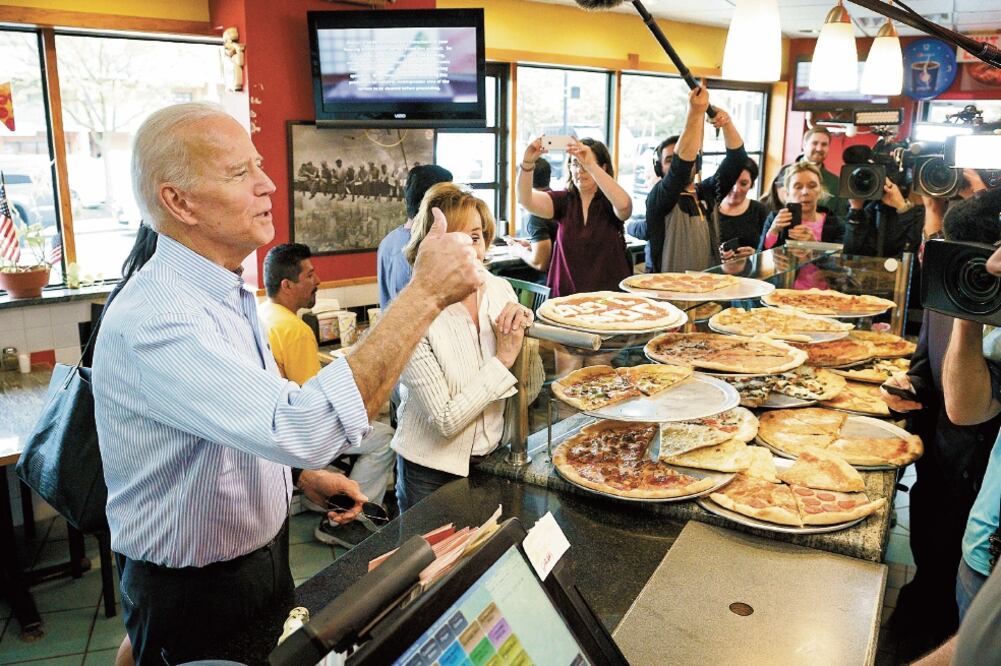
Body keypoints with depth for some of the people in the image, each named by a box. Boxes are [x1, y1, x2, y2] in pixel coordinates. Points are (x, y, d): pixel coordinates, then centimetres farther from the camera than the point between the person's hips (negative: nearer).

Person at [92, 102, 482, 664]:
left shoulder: (226, 292, 2)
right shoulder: (153, 321, -30)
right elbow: (304, 430, -43)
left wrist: (303, 475, 1)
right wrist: (426, 293, -39)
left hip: (260, 558, 9)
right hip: (195, 597, -8)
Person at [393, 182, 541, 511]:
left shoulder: (500, 289, -7)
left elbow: (530, 390, -1)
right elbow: (446, 421, -23)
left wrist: (522, 333, -18)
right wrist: (503, 359, -22)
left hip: (491, 456, 5)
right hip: (432, 473, -5)